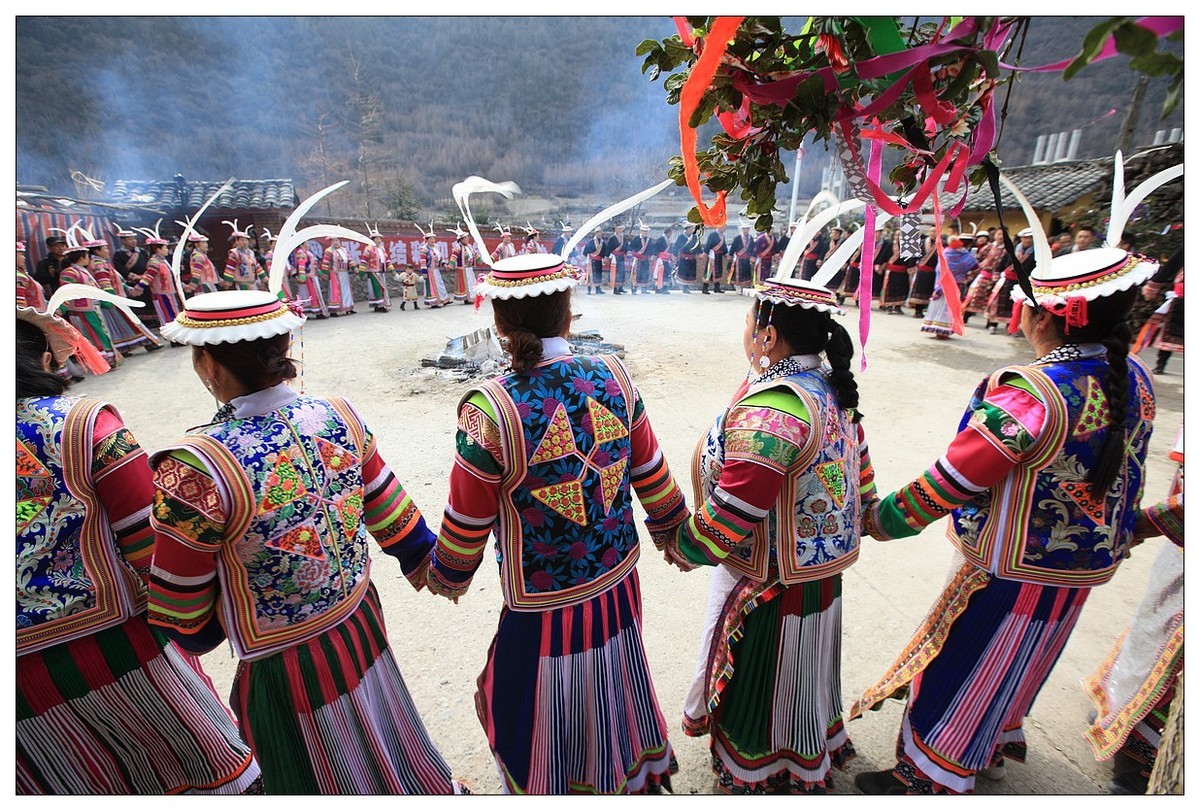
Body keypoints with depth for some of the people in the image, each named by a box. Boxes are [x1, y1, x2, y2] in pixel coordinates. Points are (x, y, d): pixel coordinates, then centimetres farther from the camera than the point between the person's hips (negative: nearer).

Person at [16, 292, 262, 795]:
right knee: (207, 758, 19)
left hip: (23, 673, 4)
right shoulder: (84, 423, -15)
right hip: (116, 644, -4)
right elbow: (149, 543, -15)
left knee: (82, 788, 24)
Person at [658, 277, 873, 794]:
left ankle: (758, 777, 46)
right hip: (819, 573, 9)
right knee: (797, 680, 31)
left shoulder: (769, 412, -32)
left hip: (770, 589, -9)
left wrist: (678, 545, -12)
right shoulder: (832, 390, -1)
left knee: (760, 687, 18)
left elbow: (726, 525, -30)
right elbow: (860, 478, 9)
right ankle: (812, 766, 58)